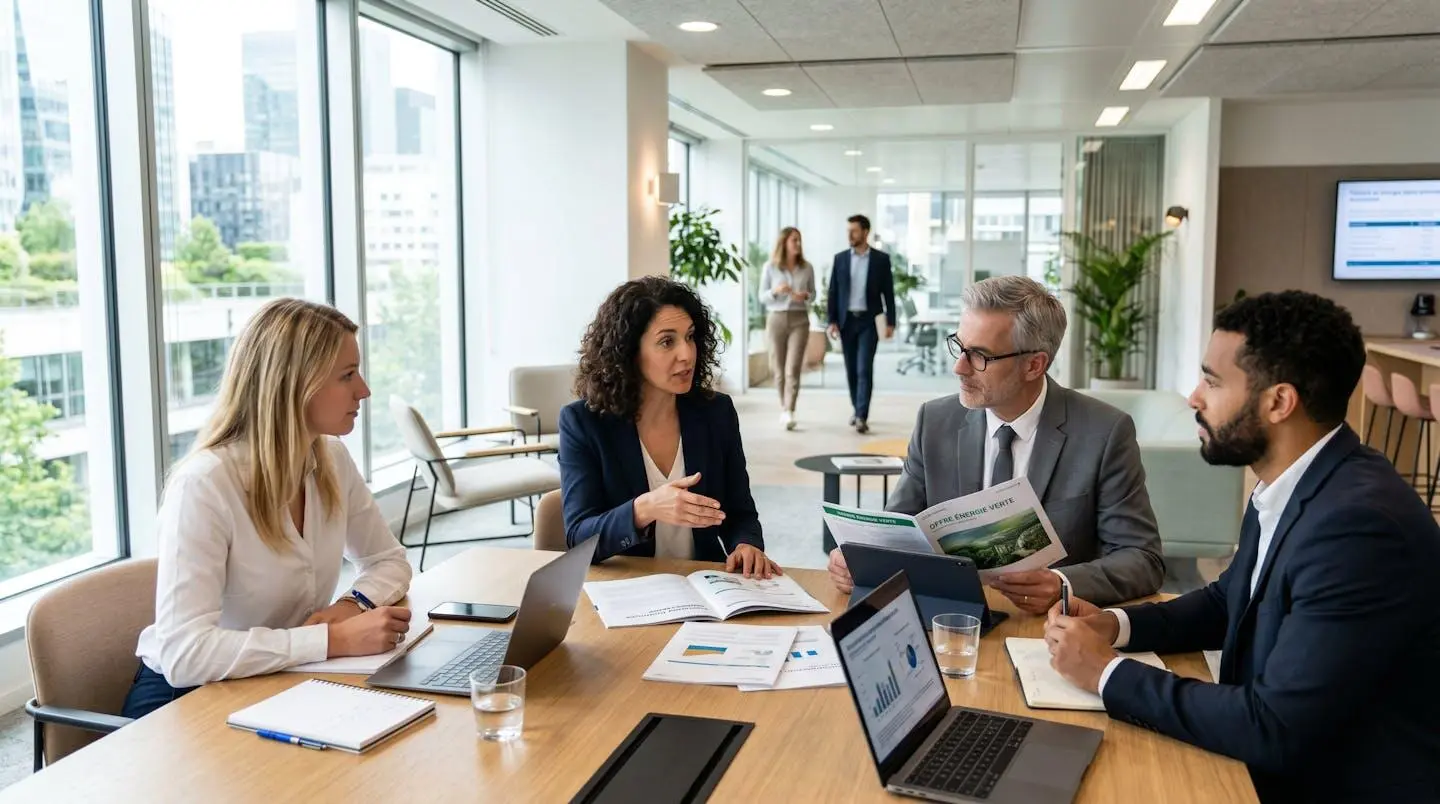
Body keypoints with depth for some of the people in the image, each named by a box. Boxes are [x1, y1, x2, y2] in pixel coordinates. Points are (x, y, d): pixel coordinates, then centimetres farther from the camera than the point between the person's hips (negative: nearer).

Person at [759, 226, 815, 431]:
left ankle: (789, 414, -15)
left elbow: (813, 293, 14)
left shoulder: (807, 268, 3)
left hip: (799, 319, 0)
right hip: (776, 319, 0)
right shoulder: (770, 267, 0)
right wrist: (776, 291, -18)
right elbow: (762, 297, 2)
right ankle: (784, 409, 25)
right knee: (778, 368, 8)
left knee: (793, 368, -11)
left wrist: (805, 295, -9)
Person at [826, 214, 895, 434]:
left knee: (864, 369, -11)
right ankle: (856, 409, 24)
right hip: (846, 320, 3)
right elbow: (833, 292, 5)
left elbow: (888, 292, 2)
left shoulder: (881, 259, 0)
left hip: (869, 321, -3)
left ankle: (862, 417, -14)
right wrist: (831, 321, -2)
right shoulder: (840, 258, 6)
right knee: (851, 369, 9)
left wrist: (890, 322, -3)